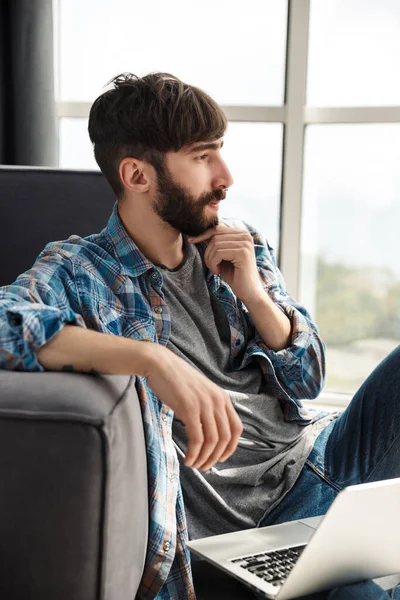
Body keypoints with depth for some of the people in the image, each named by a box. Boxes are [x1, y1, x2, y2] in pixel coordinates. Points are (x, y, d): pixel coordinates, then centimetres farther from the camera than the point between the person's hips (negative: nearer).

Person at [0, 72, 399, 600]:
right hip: (241, 517, -6)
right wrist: (153, 360, -38)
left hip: (317, 457, 6)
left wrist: (253, 293, -7)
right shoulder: (81, 272, -7)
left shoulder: (242, 248, 9)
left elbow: (309, 381, 12)